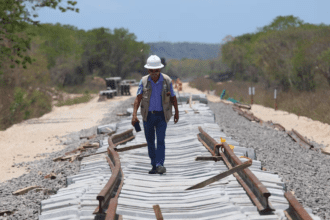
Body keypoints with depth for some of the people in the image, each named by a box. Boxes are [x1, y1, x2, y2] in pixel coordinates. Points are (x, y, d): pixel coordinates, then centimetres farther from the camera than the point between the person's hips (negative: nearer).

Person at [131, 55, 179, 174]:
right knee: (150, 141, 7)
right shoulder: (144, 81, -3)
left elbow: (173, 97, 6)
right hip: (148, 115, 2)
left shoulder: (167, 80, -5)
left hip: (161, 115, -2)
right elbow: (138, 98, -7)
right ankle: (154, 166, 17)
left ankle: (160, 165, -20)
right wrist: (134, 114, -17)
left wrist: (177, 113, 11)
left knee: (160, 140, -14)